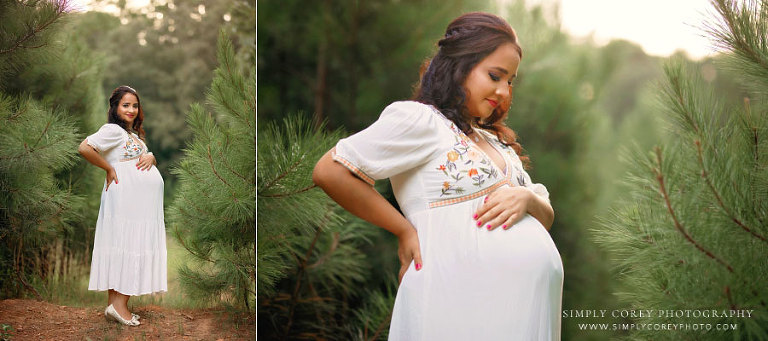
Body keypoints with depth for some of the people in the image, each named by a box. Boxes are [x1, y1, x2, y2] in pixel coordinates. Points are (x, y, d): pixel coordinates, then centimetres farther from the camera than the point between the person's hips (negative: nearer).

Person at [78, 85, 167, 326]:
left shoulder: (132, 133, 23)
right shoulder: (113, 130, -6)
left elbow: (146, 156, 28)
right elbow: (84, 148, -20)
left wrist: (150, 157, 3)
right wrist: (109, 169, -11)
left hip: (142, 201, 9)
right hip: (125, 198, -9)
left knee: (133, 247, 7)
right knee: (126, 244, -10)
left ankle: (115, 304, 10)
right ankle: (118, 304, -7)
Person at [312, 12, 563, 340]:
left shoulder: (495, 140, 20)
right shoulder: (420, 119, -6)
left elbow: (546, 217, 17)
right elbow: (329, 172, -14)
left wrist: (526, 198, -6)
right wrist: (405, 230, -9)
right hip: (462, 305, -8)